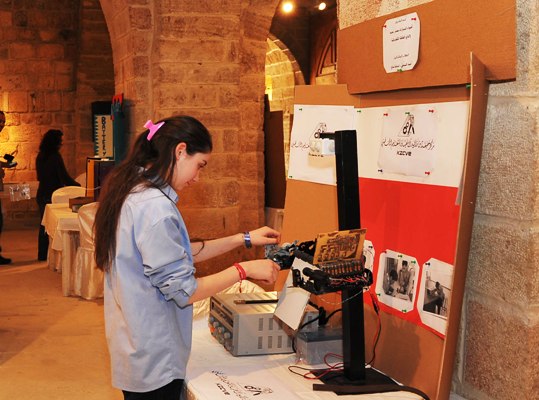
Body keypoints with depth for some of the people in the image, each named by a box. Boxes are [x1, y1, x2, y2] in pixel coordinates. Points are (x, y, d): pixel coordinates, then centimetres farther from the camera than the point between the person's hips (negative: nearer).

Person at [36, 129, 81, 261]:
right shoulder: (55, 157, -15)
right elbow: (65, 178, -16)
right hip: (53, 195, -7)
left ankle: (42, 255, 17)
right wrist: (78, 186, -5)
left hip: (42, 194, 7)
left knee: (44, 225, 13)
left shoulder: (40, 156, 8)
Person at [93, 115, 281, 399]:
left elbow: (173, 254, 12)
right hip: (153, 359, -9)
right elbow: (183, 291, -21)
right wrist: (244, 270, -12)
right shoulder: (155, 207, -25)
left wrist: (243, 239, 12)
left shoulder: (132, 191, 4)